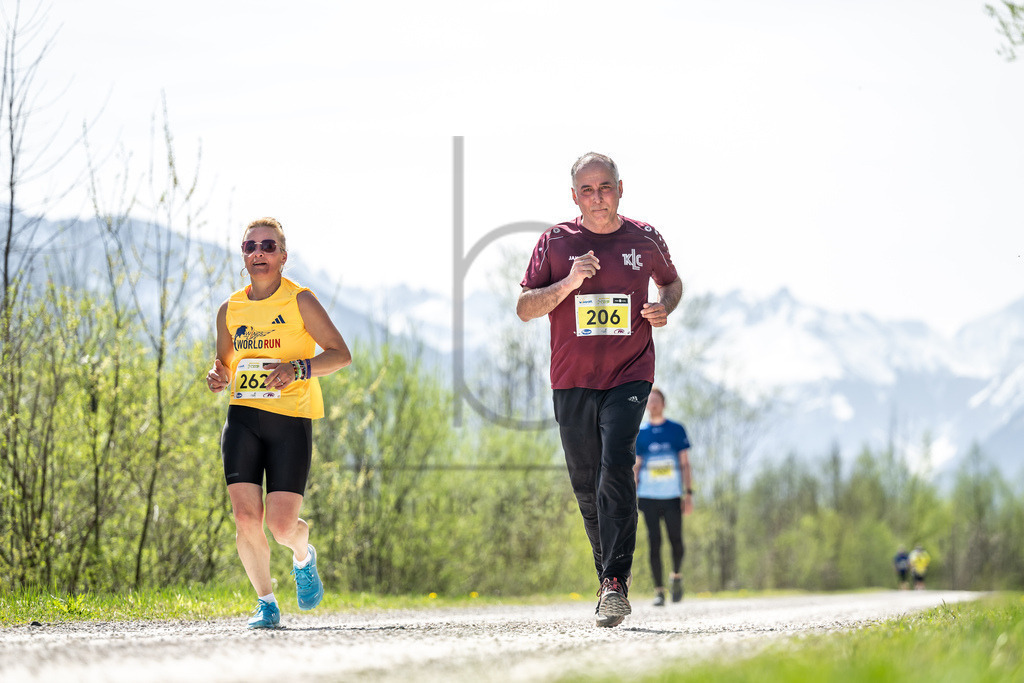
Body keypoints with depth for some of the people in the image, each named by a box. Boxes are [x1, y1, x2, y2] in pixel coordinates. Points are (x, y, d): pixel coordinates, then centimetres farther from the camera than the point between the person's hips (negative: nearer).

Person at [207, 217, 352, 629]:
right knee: (246, 519, -9)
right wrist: (218, 377, 0)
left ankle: (303, 556, 27)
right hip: (243, 417, 3)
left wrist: (299, 368, -19)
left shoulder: (300, 301, -1)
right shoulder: (230, 310, 12)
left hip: (291, 420, -3)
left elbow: (341, 353, -3)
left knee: (281, 525, -10)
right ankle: (266, 603, 9)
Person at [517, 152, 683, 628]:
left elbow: (671, 281, 23)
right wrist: (567, 284, -16)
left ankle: (617, 583, -21)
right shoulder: (556, 242, 3)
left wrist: (665, 308, 1)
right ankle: (607, 579, 24)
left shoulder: (644, 239, 4)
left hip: (630, 375, -2)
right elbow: (524, 308, 0)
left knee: (616, 468, -21)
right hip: (572, 382, 2)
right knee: (586, 486, 7)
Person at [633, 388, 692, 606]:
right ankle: (659, 591, -1)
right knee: (654, 543, -5)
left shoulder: (677, 430, 7)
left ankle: (677, 576, 24)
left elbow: (685, 464, 7)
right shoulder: (639, 433, 8)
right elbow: (635, 466, 10)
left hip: (672, 497, 0)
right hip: (649, 497, 0)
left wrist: (689, 493, -1)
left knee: (676, 541, -4)